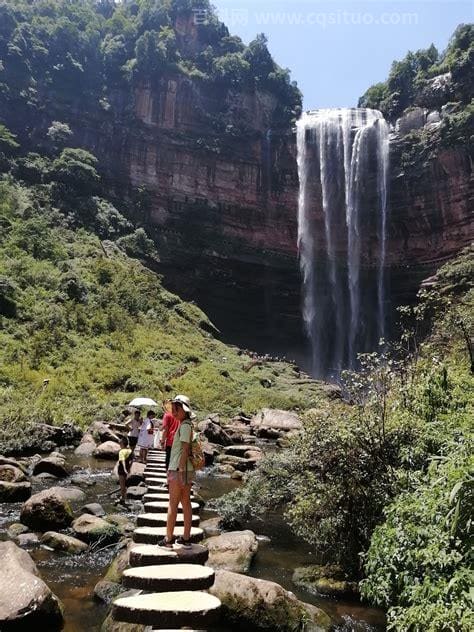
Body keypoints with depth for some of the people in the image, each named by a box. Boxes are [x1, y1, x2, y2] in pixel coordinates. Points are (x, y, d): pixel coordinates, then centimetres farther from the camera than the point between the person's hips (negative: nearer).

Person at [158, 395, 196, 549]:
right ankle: (186, 539, 18)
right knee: (186, 503, 11)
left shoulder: (184, 426, -16)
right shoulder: (187, 425, 12)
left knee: (173, 504, 0)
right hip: (187, 470, 9)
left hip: (179, 470, -9)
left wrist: (179, 473, -21)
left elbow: (185, 451, -20)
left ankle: (169, 539, 8)